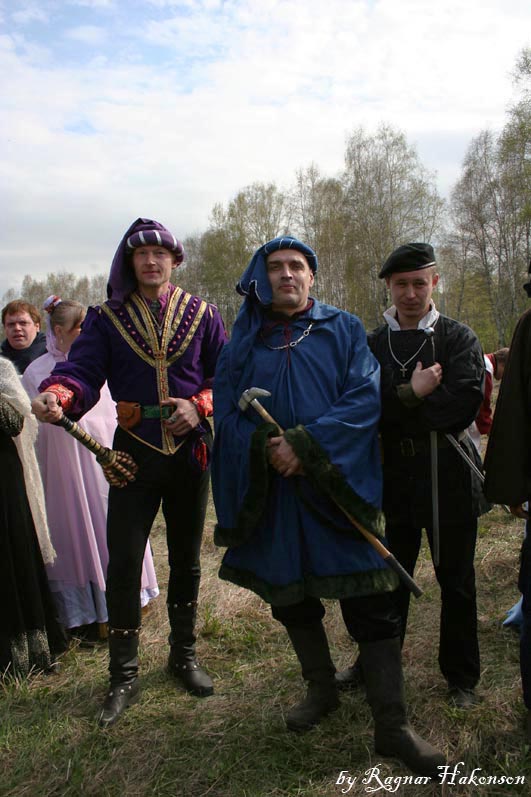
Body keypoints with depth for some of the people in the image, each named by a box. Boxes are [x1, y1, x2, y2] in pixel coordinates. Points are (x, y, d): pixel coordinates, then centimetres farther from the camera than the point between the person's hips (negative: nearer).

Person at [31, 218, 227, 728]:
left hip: (190, 451, 1)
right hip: (133, 452, -1)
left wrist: (199, 405, -17)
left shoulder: (202, 315, 5)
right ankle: (123, 676, 16)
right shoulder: (107, 318, 3)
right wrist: (57, 394, -33)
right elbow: (82, 369, -11)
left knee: (186, 559, 13)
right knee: (123, 563, -1)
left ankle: (184, 655, 32)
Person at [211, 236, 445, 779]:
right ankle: (322, 690, 36)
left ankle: (391, 725, 11)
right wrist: (266, 447, -17)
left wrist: (305, 443, -19)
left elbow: (366, 396, -8)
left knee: (371, 604, -2)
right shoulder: (243, 341, 8)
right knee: (291, 597, 14)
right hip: (272, 492, 3)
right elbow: (225, 413, 2)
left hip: (339, 485, -2)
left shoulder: (343, 330, 4)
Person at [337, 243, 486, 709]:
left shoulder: (458, 339, -2)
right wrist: (412, 396, -18)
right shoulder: (373, 344, 6)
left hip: (448, 474, -2)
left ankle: (462, 676, 29)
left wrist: (396, 408, -15)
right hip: (394, 474, 2)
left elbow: (464, 404, -16)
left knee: (455, 579, 10)